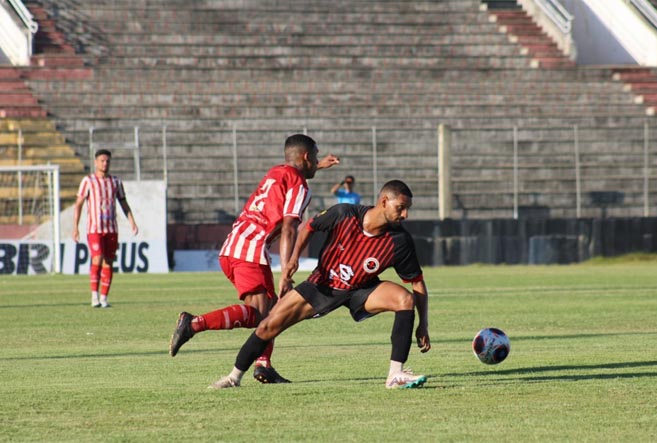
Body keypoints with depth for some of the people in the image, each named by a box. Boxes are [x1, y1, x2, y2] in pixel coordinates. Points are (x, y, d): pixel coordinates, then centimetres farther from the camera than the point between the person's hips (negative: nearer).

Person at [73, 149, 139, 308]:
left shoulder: (116, 181, 10)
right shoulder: (88, 181, 0)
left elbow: (123, 203, 15)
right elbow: (78, 204, 0)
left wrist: (132, 222, 1)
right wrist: (75, 228, -7)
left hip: (112, 229, 4)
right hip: (94, 229, -4)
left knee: (108, 263, 2)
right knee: (97, 260, -17)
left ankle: (104, 298, 6)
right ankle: (94, 296, -10)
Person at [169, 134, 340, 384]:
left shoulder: (275, 173, 23)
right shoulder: (299, 187, -2)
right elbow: (288, 230, -14)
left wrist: (318, 166, 64)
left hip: (229, 250, 9)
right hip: (251, 251, -9)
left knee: (271, 307, 16)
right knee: (257, 314, -16)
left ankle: (263, 365, 1)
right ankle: (194, 324, -31)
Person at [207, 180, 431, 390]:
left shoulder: (399, 241, -22)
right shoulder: (344, 214, -22)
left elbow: (417, 282, -11)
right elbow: (308, 227, -2)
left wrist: (423, 325, -14)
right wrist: (294, 257, -14)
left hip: (362, 290, 0)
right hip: (323, 285, 0)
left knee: (405, 299, -28)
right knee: (269, 326, -8)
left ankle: (396, 375, -23)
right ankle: (235, 376, 14)